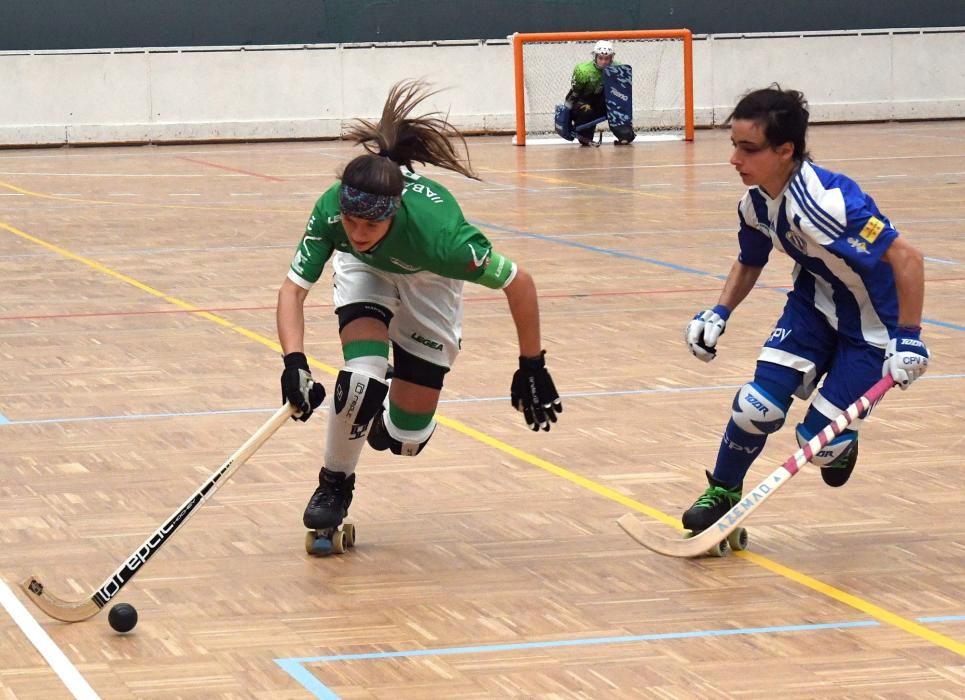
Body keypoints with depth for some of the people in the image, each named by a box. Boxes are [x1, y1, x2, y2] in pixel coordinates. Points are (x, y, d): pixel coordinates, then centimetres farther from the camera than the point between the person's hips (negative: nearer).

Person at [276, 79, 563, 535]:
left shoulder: (435, 231, -43)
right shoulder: (330, 211, -38)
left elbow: (519, 284, -30)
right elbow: (293, 290, -32)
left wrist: (532, 369, -21)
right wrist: (294, 363, -49)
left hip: (429, 281, -1)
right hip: (365, 272, 1)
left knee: (407, 438, -6)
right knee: (361, 379, -28)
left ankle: (384, 424, 32)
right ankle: (335, 482, 0)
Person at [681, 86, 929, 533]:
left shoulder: (825, 202, -35)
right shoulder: (755, 204, -9)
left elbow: (905, 258, -34)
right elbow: (750, 263, 13)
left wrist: (908, 339, -32)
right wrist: (719, 314, -2)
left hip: (873, 325, -6)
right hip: (814, 307, 6)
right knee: (757, 405, -10)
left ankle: (842, 442, 32)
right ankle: (722, 494, 14)